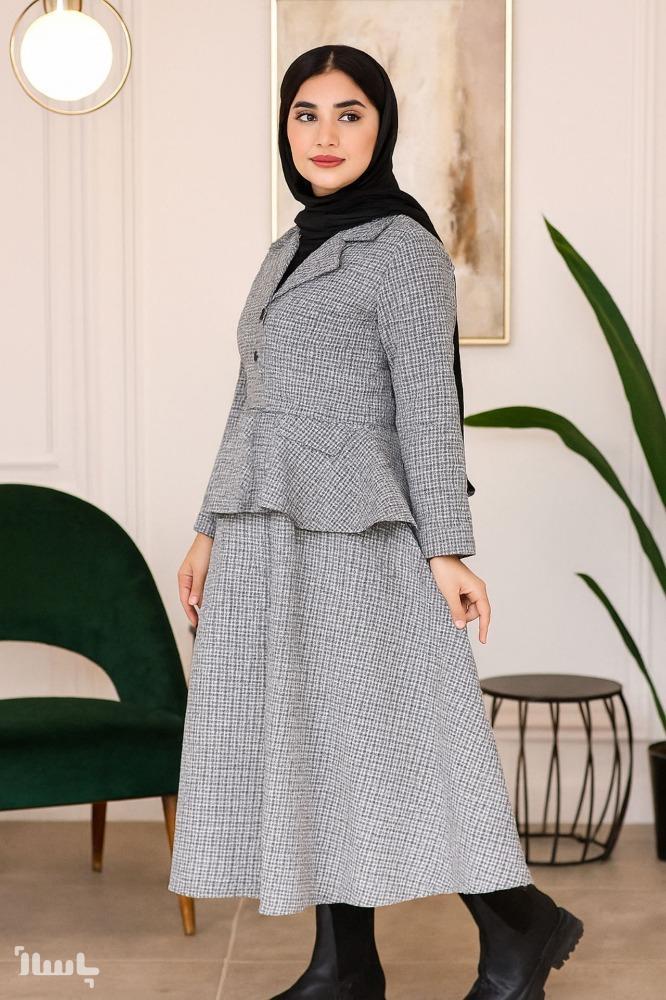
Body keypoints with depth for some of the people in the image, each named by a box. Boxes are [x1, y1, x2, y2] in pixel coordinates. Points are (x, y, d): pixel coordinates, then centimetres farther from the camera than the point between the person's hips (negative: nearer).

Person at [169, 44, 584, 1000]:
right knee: (307, 746, 7)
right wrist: (211, 528, 17)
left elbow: (428, 405, -11)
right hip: (271, 537, 8)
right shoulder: (289, 253, 17)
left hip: (356, 537, -8)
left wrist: (447, 548, -16)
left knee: (386, 738, -6)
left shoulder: (402, 248, -5)